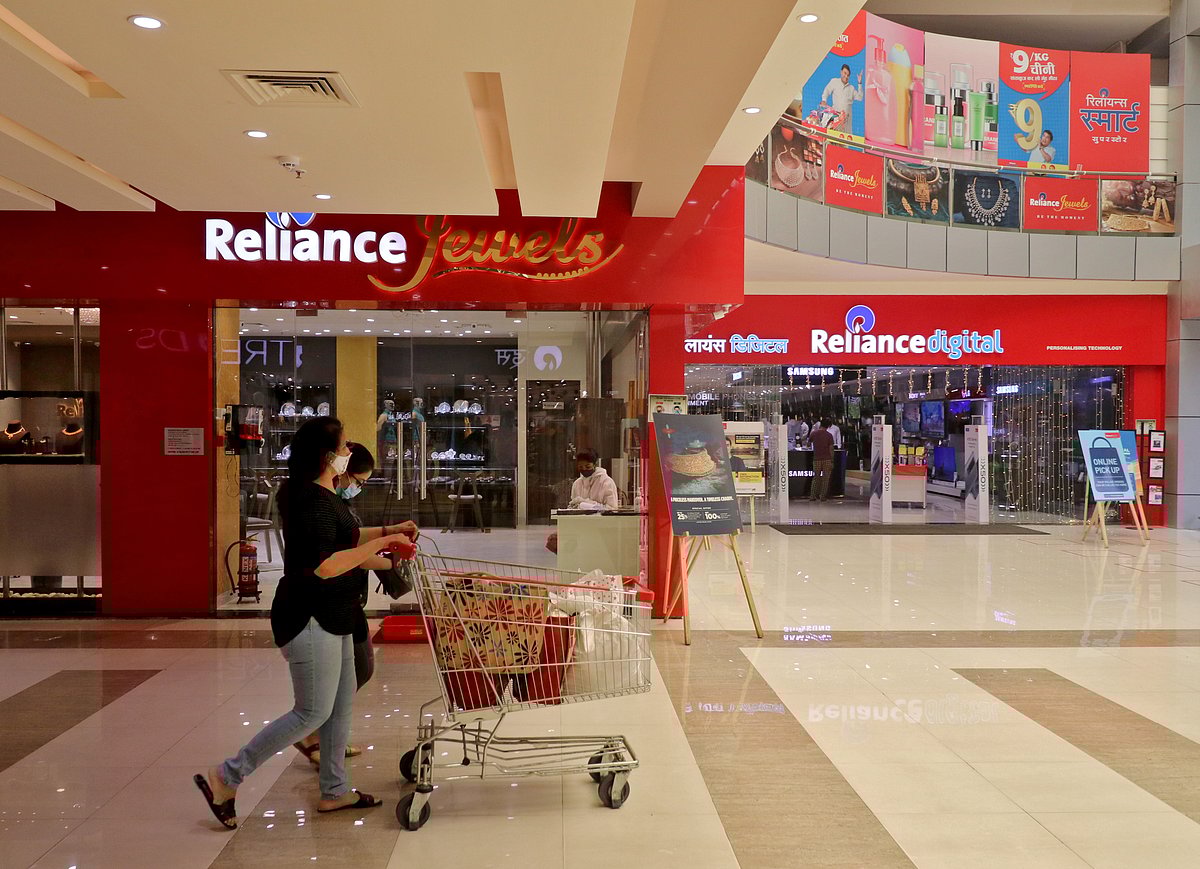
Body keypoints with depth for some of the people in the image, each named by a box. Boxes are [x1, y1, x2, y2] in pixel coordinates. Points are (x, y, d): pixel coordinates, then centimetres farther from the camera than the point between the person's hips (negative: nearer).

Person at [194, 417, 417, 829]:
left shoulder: (324, 496, 11)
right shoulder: (312, 501, -21)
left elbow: (344, 540, 25)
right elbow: (323, 566, -28)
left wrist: (388, 531, 16)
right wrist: (381, 543, -24)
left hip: (331, 618, 10)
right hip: (308, 619, -10)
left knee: (341, 704, 15)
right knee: (312, 712, -3)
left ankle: (335, 790, 27)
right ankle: (225, 778, 7)